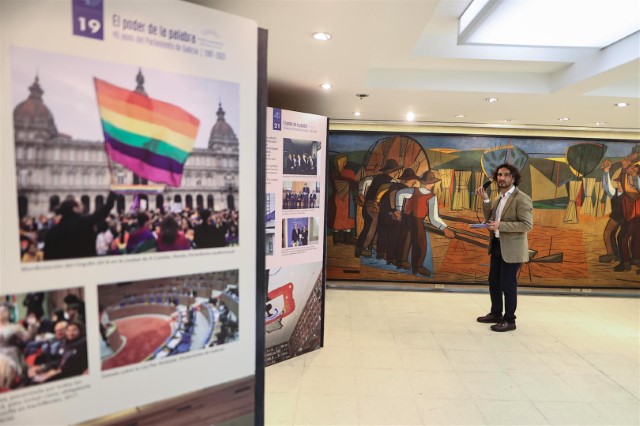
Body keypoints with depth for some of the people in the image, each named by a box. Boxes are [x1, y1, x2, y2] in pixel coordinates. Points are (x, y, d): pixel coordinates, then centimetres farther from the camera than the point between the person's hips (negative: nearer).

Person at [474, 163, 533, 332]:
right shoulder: (498, 199, 13)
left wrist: (500, 225, -25)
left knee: (507, 285, 1)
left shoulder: (522, 198, -13)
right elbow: (490, 220, 9)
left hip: (511, 249, -8)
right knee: (494, 281, 17)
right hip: (497, 246, 8)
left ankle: (509, 320, 15)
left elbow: (527, 225, -19)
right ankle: (496, 314, 32)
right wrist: (485, 200, 0)